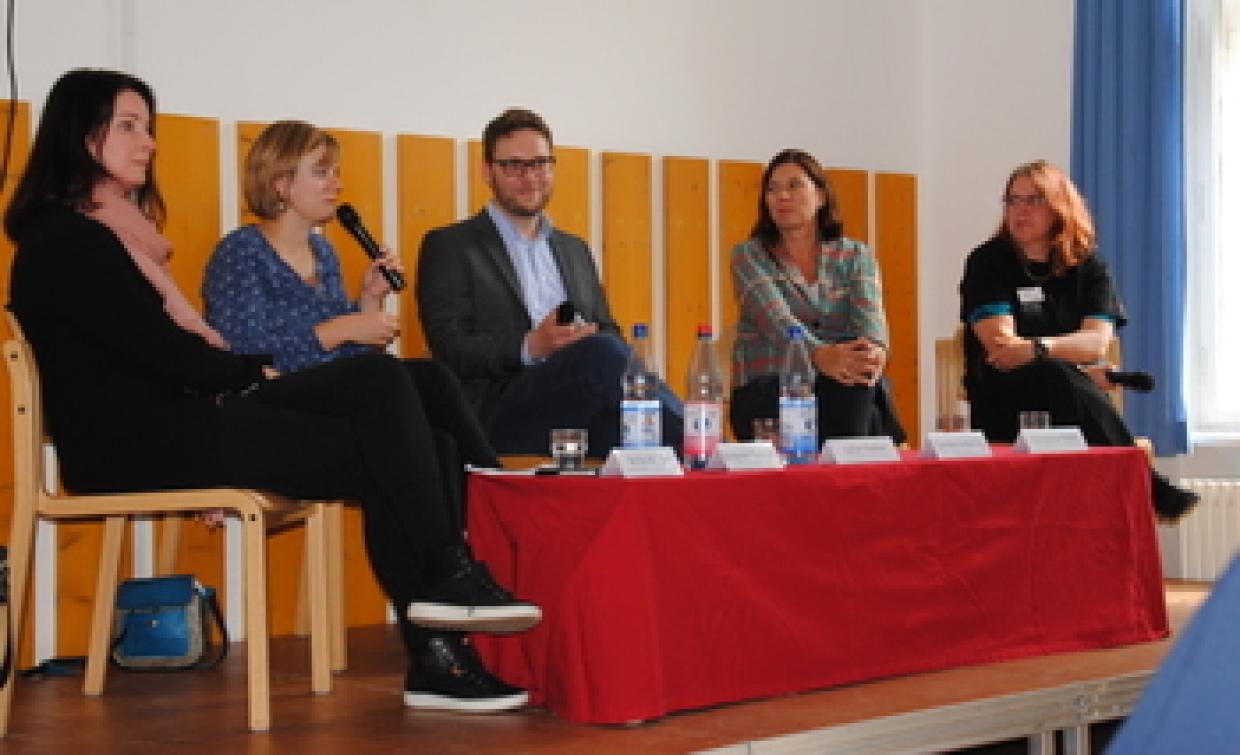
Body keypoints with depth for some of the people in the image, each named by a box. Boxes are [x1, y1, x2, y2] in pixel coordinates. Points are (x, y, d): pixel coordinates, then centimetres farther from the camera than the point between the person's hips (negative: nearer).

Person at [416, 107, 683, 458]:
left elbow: (609, 333, 25)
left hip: (585, 414, 5)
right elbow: (450, 349, -2)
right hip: (502, 414, -5)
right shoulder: (450, 247, 10)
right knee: (602, 353, -34)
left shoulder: (574, 250, 29)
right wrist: (530, 347, -18)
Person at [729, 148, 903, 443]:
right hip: (765, 393, -3)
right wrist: (820, 354, -38)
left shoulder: (856, 255, 11)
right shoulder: (749, 256, 3)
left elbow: (870, 312, -10)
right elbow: (776, 319, -16)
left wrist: (875, 349, -37)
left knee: (863, 376, -34)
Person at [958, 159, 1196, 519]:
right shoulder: (987, 262, 4)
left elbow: (1097, 341, -7)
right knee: (1054, 376, -36)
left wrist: (1036, 349, -25)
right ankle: (1146, 487, -39)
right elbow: (1000, 342, -9)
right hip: (1003, 401, -2)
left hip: (1076, 393, 2)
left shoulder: (1088, 266, 10)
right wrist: (1075, 365, -11)